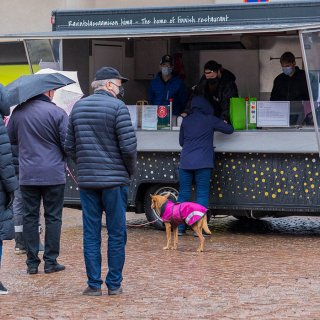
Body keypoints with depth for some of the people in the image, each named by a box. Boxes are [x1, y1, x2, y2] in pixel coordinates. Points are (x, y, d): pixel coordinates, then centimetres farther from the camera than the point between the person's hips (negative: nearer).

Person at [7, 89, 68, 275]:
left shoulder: (18, 112, 2)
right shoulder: (57, 113, -10)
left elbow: (10, 139, 11)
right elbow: (68, 144, -10)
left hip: (27, 176, 3)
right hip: (53, 174, -3)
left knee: (30, 217, 8)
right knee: (53, 218, 5)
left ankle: (32, 262, 8)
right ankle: (51, 261, 7)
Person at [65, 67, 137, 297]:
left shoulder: (78, 107, 9)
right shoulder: (117, 107, -9)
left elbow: (69, 146, 10)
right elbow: (129, 146, -13)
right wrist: (131, 170, 3)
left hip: (86, 180, 4)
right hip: (115, 180, -4)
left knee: (91, 234, 7)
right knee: (116, 234, 4)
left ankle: (94, 284, 7)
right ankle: (114, 284, 6)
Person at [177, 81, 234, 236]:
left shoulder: (186, 120, 10)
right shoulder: (210, 120, -2)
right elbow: (229, 129, 3)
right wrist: (223, 123, 23)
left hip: (185, 163, 4)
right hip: (203, 163, -4)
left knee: (183, 194, 7)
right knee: (202, 194, 0)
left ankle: (180, 227, 7)